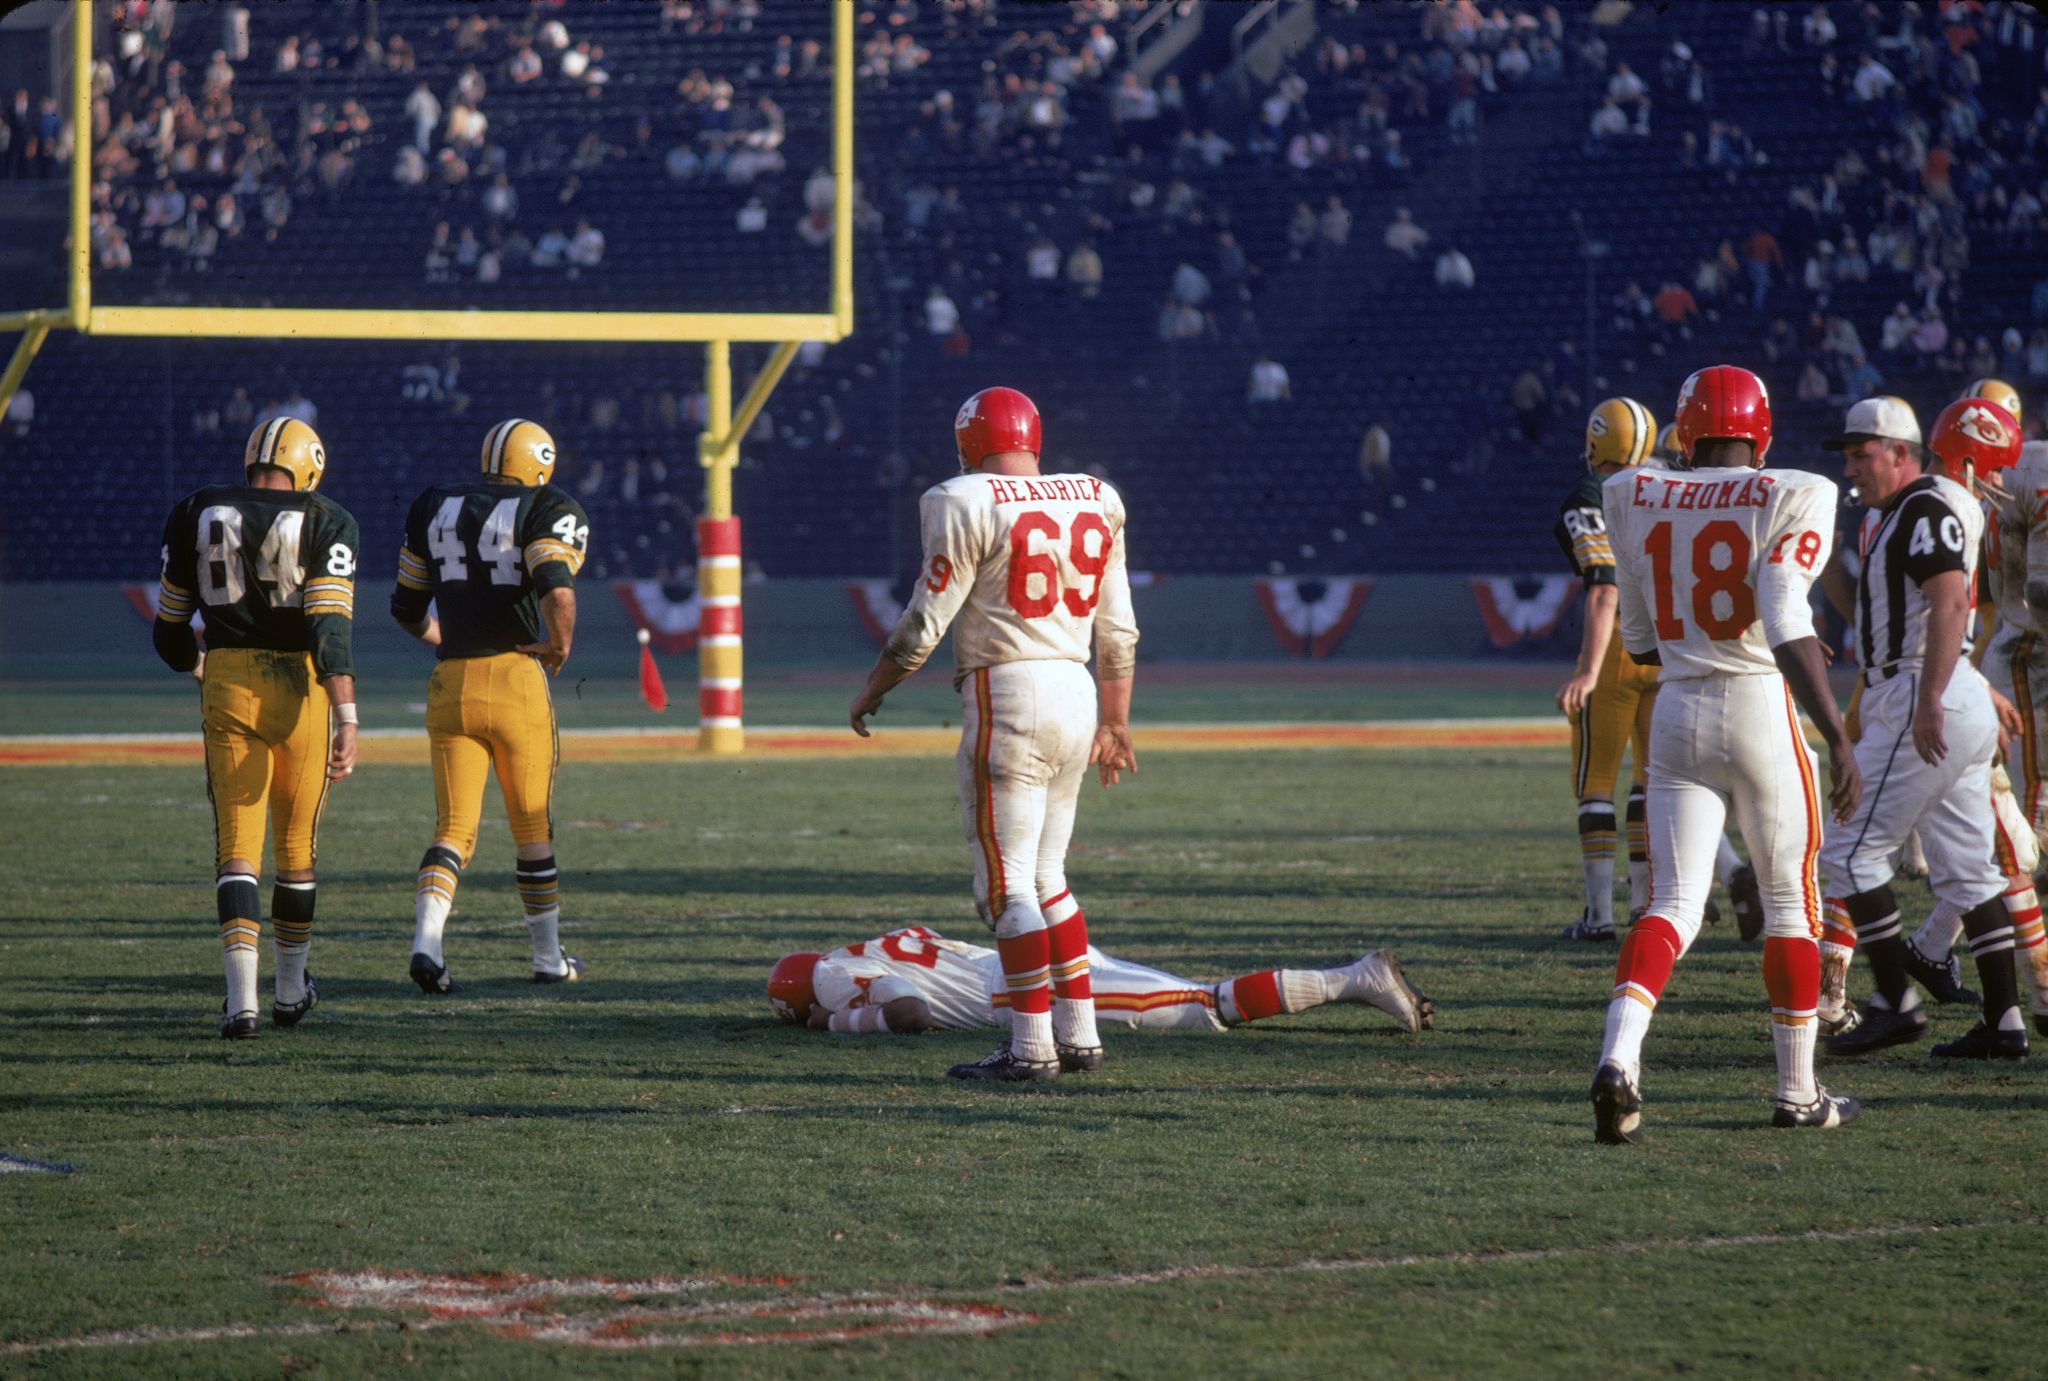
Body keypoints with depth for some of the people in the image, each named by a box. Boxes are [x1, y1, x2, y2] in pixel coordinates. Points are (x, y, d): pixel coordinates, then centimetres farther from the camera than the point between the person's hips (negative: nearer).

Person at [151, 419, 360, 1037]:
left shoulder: (196, 515, 6)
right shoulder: (326, 524, -3)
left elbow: (170, 629, 13)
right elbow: (332, 626, -15)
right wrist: (346, 717, -19)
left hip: (226, 684, 1)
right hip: (298, 686, -1)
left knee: (236, 846, 0)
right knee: (296, 845, 14)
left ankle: (242, 999, -15)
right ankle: (290, 990, 27)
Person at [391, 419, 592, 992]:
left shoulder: (435, 507, 12)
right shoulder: (548, 513, -4)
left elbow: (407, 610, 17)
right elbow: (557, 591, -23)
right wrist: (559, 646, -5)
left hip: (450, 685, 3)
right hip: (516, 681, -3)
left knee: (454, 828, 6)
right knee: (533, 827, 12)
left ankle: (426, 940, -16)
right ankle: (549, 957, 21)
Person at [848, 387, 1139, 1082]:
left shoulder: (970, 506, -8)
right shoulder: (1095, 502, 11)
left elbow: (925, 621, -8)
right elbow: (1118, 633, 15)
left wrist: (872, 690, 7)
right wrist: (1115, 723, 23)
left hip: (1008, 697, -7)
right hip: (1076, 691, 7)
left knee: (1007, 884, -3)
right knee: (1045, 877, 17)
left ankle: (1031, 1046, -5)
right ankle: (1078, 1033, 16)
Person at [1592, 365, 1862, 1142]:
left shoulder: (1634, 500, 5)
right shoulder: (1790, 501, -9)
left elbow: (1639, 641, 12)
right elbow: (1788, 630, -21)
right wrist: (1838, 739, -21)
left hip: (1678, 713, 3)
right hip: (1761, 707, -3)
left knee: (1673, 904, 3)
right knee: (1789, 903, 12)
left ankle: (1618, 1058, -22)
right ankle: (1797, 1091, 19)